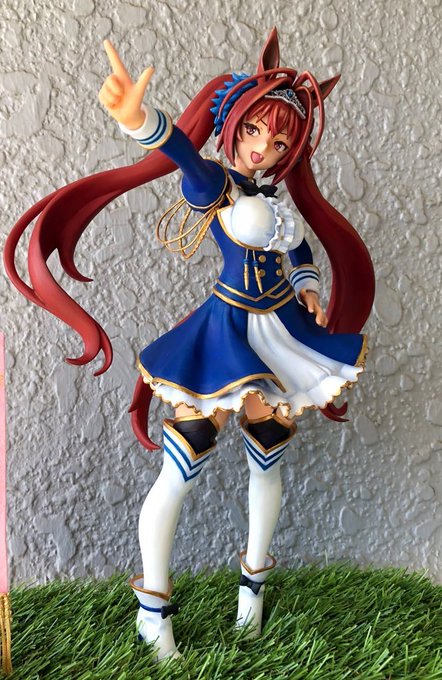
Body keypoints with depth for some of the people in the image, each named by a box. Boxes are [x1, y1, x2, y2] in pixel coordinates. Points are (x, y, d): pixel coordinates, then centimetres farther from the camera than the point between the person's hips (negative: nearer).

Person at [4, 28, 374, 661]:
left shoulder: (278, 195, 6)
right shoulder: (212, 182, -13)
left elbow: (301, 252, 24)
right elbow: (184, 152, -37)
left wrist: (309, 291, 4)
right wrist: (138, 118, -58)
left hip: (282, 334, 7)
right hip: (225, 336, -6)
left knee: (267, 464, 17)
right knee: (178, 476, -3)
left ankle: (253, 580, 39)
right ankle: (152, 608, 18)